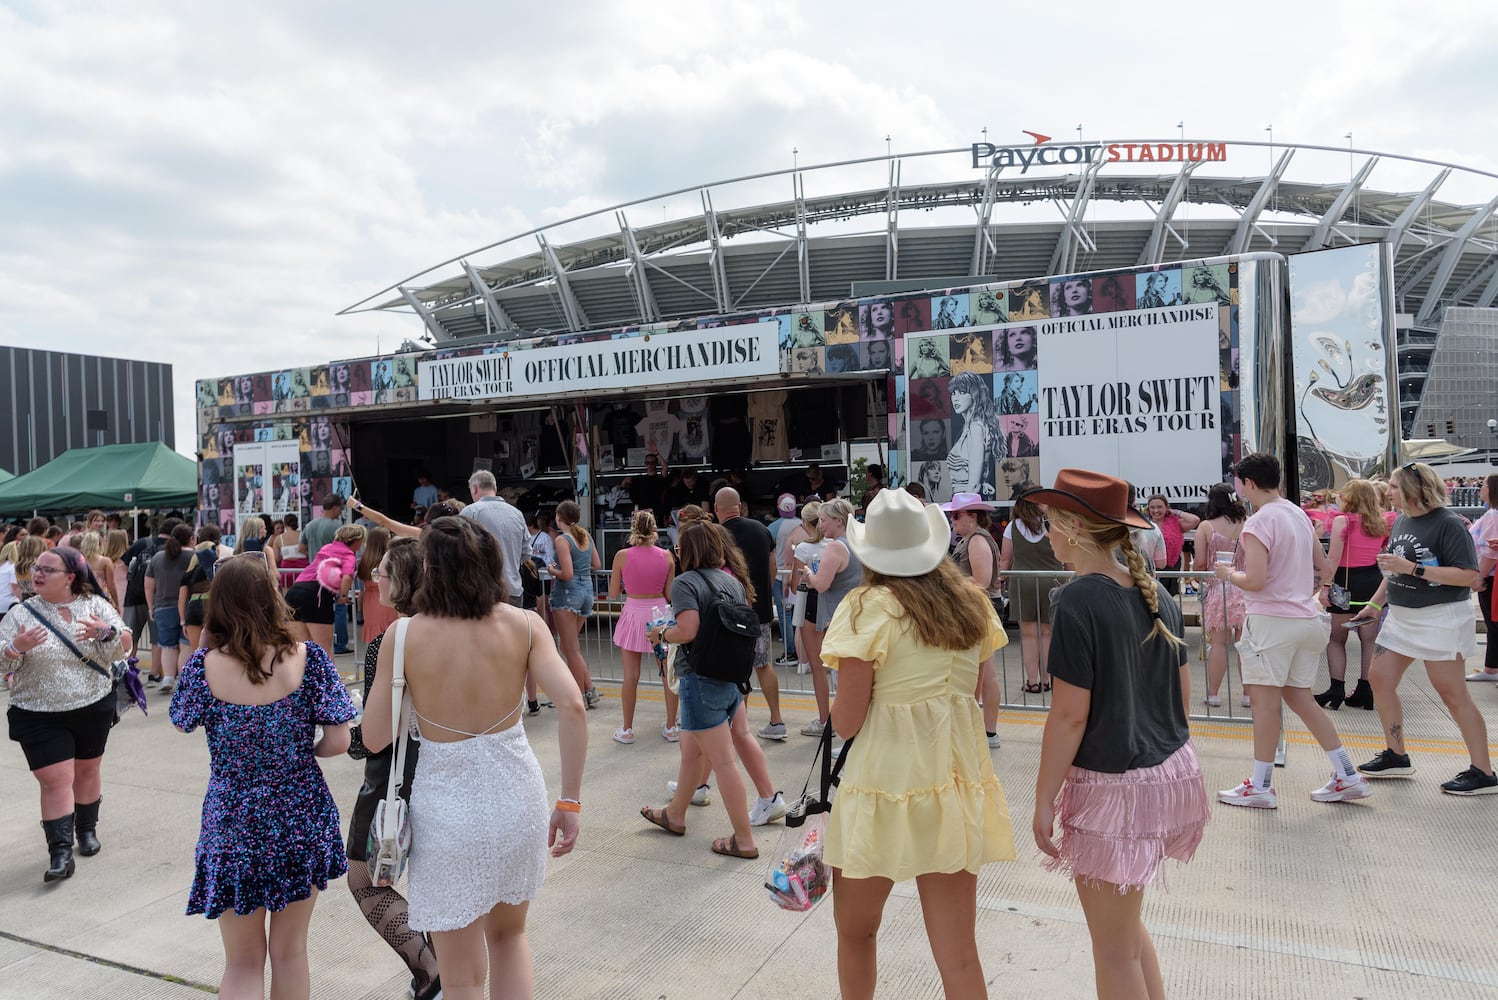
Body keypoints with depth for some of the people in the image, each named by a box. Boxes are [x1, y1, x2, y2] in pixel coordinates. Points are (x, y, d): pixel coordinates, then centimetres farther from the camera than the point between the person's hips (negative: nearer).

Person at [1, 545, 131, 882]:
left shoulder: (96, 605, -3)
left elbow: (124, 647, -6)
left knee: (87, 770, 15)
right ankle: (60, 853, -2)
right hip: (39, 716, -1)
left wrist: (106, 632, -27)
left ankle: (87, 829, 34)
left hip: (93, 708, 1)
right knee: (55, 780, -6)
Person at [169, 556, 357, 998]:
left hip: (233, 825, 0)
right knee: (290, 952, 19)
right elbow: (338, 741, -12)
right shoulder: (308, 658, -13)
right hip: (301, 823, 1)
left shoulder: (205, 665, -12)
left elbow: (181, 723, 8)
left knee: (243, 962, 16)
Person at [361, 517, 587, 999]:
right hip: (517, 796, 2)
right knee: (509, 935, 30)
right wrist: (570, 800, -8)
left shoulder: (404, 637, -11)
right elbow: (573, 707, -16)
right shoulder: (524, 624, -8)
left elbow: (374, 738, -7)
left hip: (448, 807, -2)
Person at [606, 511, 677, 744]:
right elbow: (669, 594, 0)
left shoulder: (622, 556, -8)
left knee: (631, 676, 6)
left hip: (634, 613, -1)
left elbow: (613, 594, -2)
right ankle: (671, 727, 17)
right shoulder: (666, 556, -5)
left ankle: (627, 729, 15)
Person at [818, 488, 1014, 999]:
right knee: (958, 954, 12)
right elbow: (967, 687, 12)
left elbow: (846, 722, -11)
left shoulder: (868, 607, -12)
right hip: (958, 782, 5)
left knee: (854, 932, 20)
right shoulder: (972, 603, 4)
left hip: (887, 783, -5)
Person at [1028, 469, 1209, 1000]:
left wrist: (1043, 801, -11)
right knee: (1126, 925, 26)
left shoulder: (1078, 600, -19)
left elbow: (1070, 716, -19)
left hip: (1114, 787, -8)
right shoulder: (1155, 593, 3)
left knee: (1114, 948, 11)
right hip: (1173, 771, 8)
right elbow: (1182, 691, 11)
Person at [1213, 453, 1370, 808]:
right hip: (1307, 617, 9)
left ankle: (1260, 787, 6)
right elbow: (1322, 567, 20)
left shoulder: (1258, 522, -15)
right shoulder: (1299, 515, 11)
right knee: (1300, 698, 17)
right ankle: (1347, 777, 21)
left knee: (1264, 700, -1)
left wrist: (1229, 573, -3)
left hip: (1272, 619, -8)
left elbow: (1254, 581, -20)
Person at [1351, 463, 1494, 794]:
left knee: (1452, 694, -3)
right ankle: (1396, 756, 22)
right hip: (1402, 616, 8)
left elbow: (1470, 576, -22)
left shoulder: (1448, 524, -16)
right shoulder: (1401, 522, 7)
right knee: (1380, 680, 9)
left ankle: (1483, 774, 10)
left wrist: (1413, 568, -26)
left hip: (1440, 618, -8)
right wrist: (1375, 603, 18)